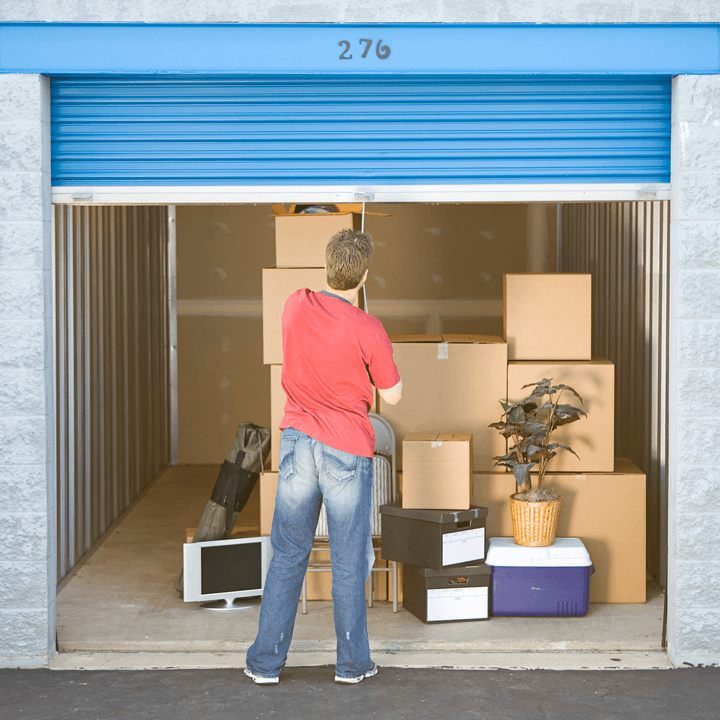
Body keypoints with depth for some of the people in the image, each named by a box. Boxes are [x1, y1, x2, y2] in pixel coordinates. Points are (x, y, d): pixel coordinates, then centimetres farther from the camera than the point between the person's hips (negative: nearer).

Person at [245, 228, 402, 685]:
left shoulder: (296, 306, -2)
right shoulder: (367, 330, -15)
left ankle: (266, 662, 16)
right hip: (348, 450, -4)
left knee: (287, 557, 11)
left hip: (298, 442, 4)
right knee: (349, 563, 8)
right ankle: (352, 662, 18)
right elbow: (393, 395, -4)